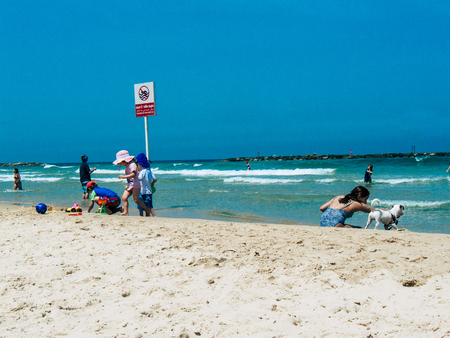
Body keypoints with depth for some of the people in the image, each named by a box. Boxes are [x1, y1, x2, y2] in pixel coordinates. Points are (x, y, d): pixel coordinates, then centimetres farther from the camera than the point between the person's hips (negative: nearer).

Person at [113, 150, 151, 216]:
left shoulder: (132, 164, -13)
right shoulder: (127, 166, 16)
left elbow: (133, 174, -26)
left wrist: (124, 176, -23)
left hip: (135, 185, -9)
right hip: (129, 185, 9)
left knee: (136, 200, -8)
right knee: (124, 198, -6)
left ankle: (147, 210, 6)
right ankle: (125, 212, -8)